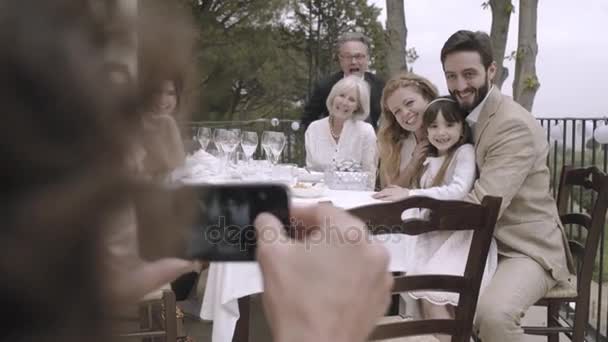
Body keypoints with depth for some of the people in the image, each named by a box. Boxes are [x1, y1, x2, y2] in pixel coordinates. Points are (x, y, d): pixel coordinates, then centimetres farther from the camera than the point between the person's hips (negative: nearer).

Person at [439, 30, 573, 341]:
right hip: (483, 243, 8)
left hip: (526, 249, -8)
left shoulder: (514, 125, -22)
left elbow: (484, 207, -29)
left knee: (492, 313, -32)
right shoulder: (465, 114, 8)